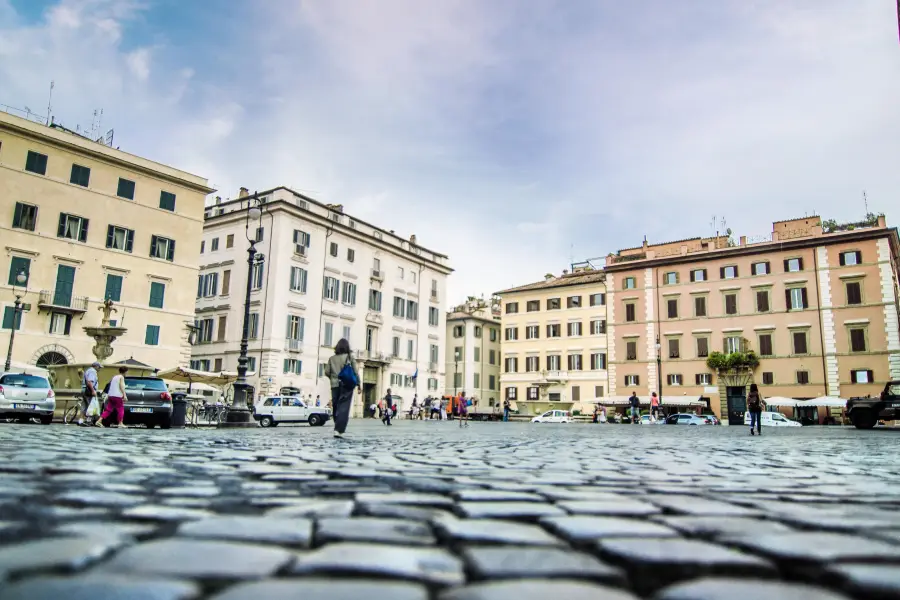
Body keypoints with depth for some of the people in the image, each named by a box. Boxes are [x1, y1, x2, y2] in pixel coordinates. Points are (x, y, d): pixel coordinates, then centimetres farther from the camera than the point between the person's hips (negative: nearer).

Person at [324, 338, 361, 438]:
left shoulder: (332, 358, 7)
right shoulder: (349, 357, -1)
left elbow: (327, 372, 5)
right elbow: (355, 372, -2)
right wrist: (358, 385, 4)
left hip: (335, 385, 3)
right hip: (347, 385, -3)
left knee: (336, 407, 12)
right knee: (344, 408, -6)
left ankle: (338, 428, 17)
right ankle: (338, 430, -15)